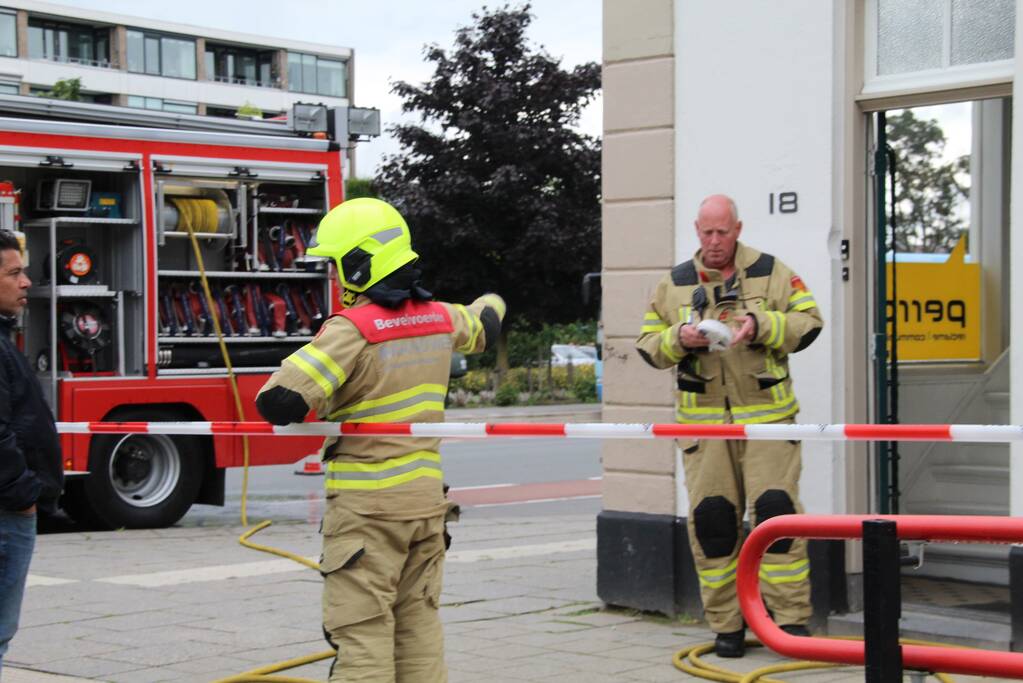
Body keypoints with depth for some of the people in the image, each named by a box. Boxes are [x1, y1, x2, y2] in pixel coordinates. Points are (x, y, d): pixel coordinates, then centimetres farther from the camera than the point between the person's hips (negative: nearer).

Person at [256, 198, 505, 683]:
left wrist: (284, 407, 0)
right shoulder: (439, 318, 5)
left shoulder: (352, 329, -17)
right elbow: (484, 325, 30)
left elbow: (282, 402, -24)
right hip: (426, 496, 7)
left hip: (366, 502, -7)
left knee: (361, 630, -4)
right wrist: (491, 305, 54)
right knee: (418, 622, 14)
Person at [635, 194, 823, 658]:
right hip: (702, 418, 2)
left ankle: (791, 619, -2)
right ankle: (726, 624, 10)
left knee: (776, 507, -9)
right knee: (710, 516, 0)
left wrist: (761, 325, -14)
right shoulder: (674, 284, 11)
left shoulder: (771, 272, 5)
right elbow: (649, 345, 11)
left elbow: (808, 322, 1)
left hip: (766, 413, -2)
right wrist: (679, 338, -10)